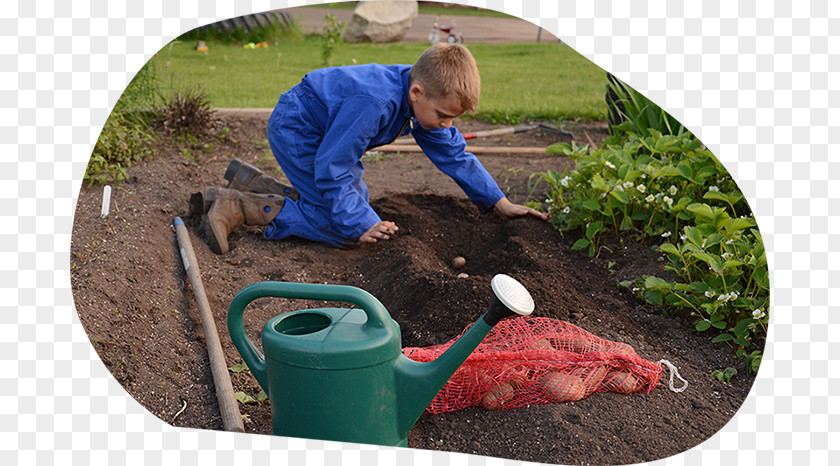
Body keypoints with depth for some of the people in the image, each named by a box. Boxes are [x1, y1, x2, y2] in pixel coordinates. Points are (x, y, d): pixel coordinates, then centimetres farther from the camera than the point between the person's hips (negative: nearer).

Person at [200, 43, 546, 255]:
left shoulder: (425, 98, -8)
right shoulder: (374, 104, -36)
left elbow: (454, 154, 2)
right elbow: (333, 168, -29)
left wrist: (501, 204, 2)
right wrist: (361, 224, -27)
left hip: (320, 132, 10)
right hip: (294, 129, -9)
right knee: (345, 230, -16)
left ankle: (250, 181, 20)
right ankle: (235, 206, -13)